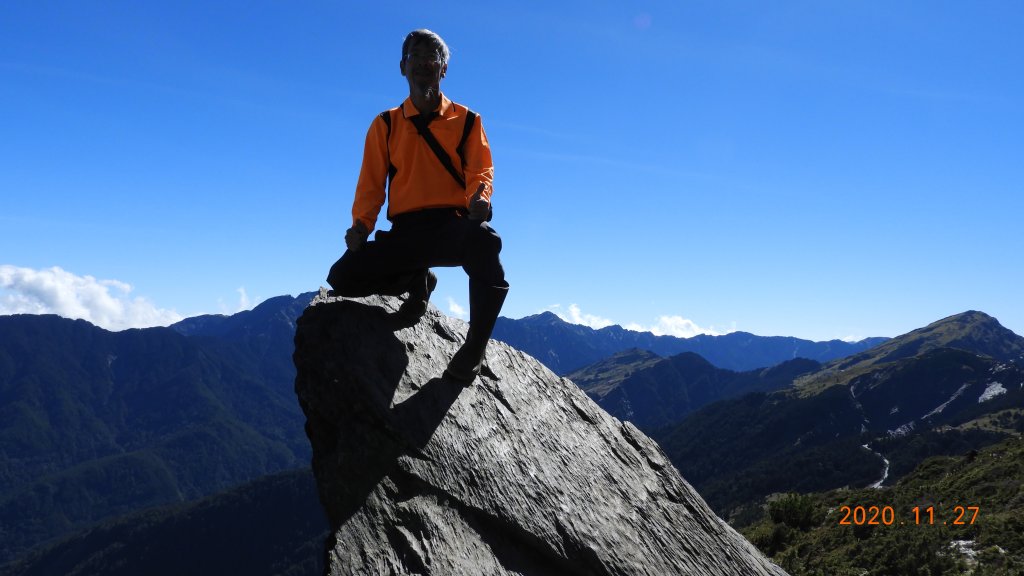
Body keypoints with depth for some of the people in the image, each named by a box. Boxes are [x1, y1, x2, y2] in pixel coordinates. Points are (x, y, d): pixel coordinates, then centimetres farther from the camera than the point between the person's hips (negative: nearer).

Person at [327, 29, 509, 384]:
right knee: (342, 277, -19)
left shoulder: (466, 121, 14)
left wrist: (480, 199, -22)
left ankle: (475, 347, -22)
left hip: (454, 225, -2)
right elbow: (371, 183, 13)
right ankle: (416, 282, 10)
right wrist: (361, 225, -7)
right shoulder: (385, 125, 17)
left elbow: (481, 170, 3)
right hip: (405, 231, 3)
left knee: (484, 239, -40)